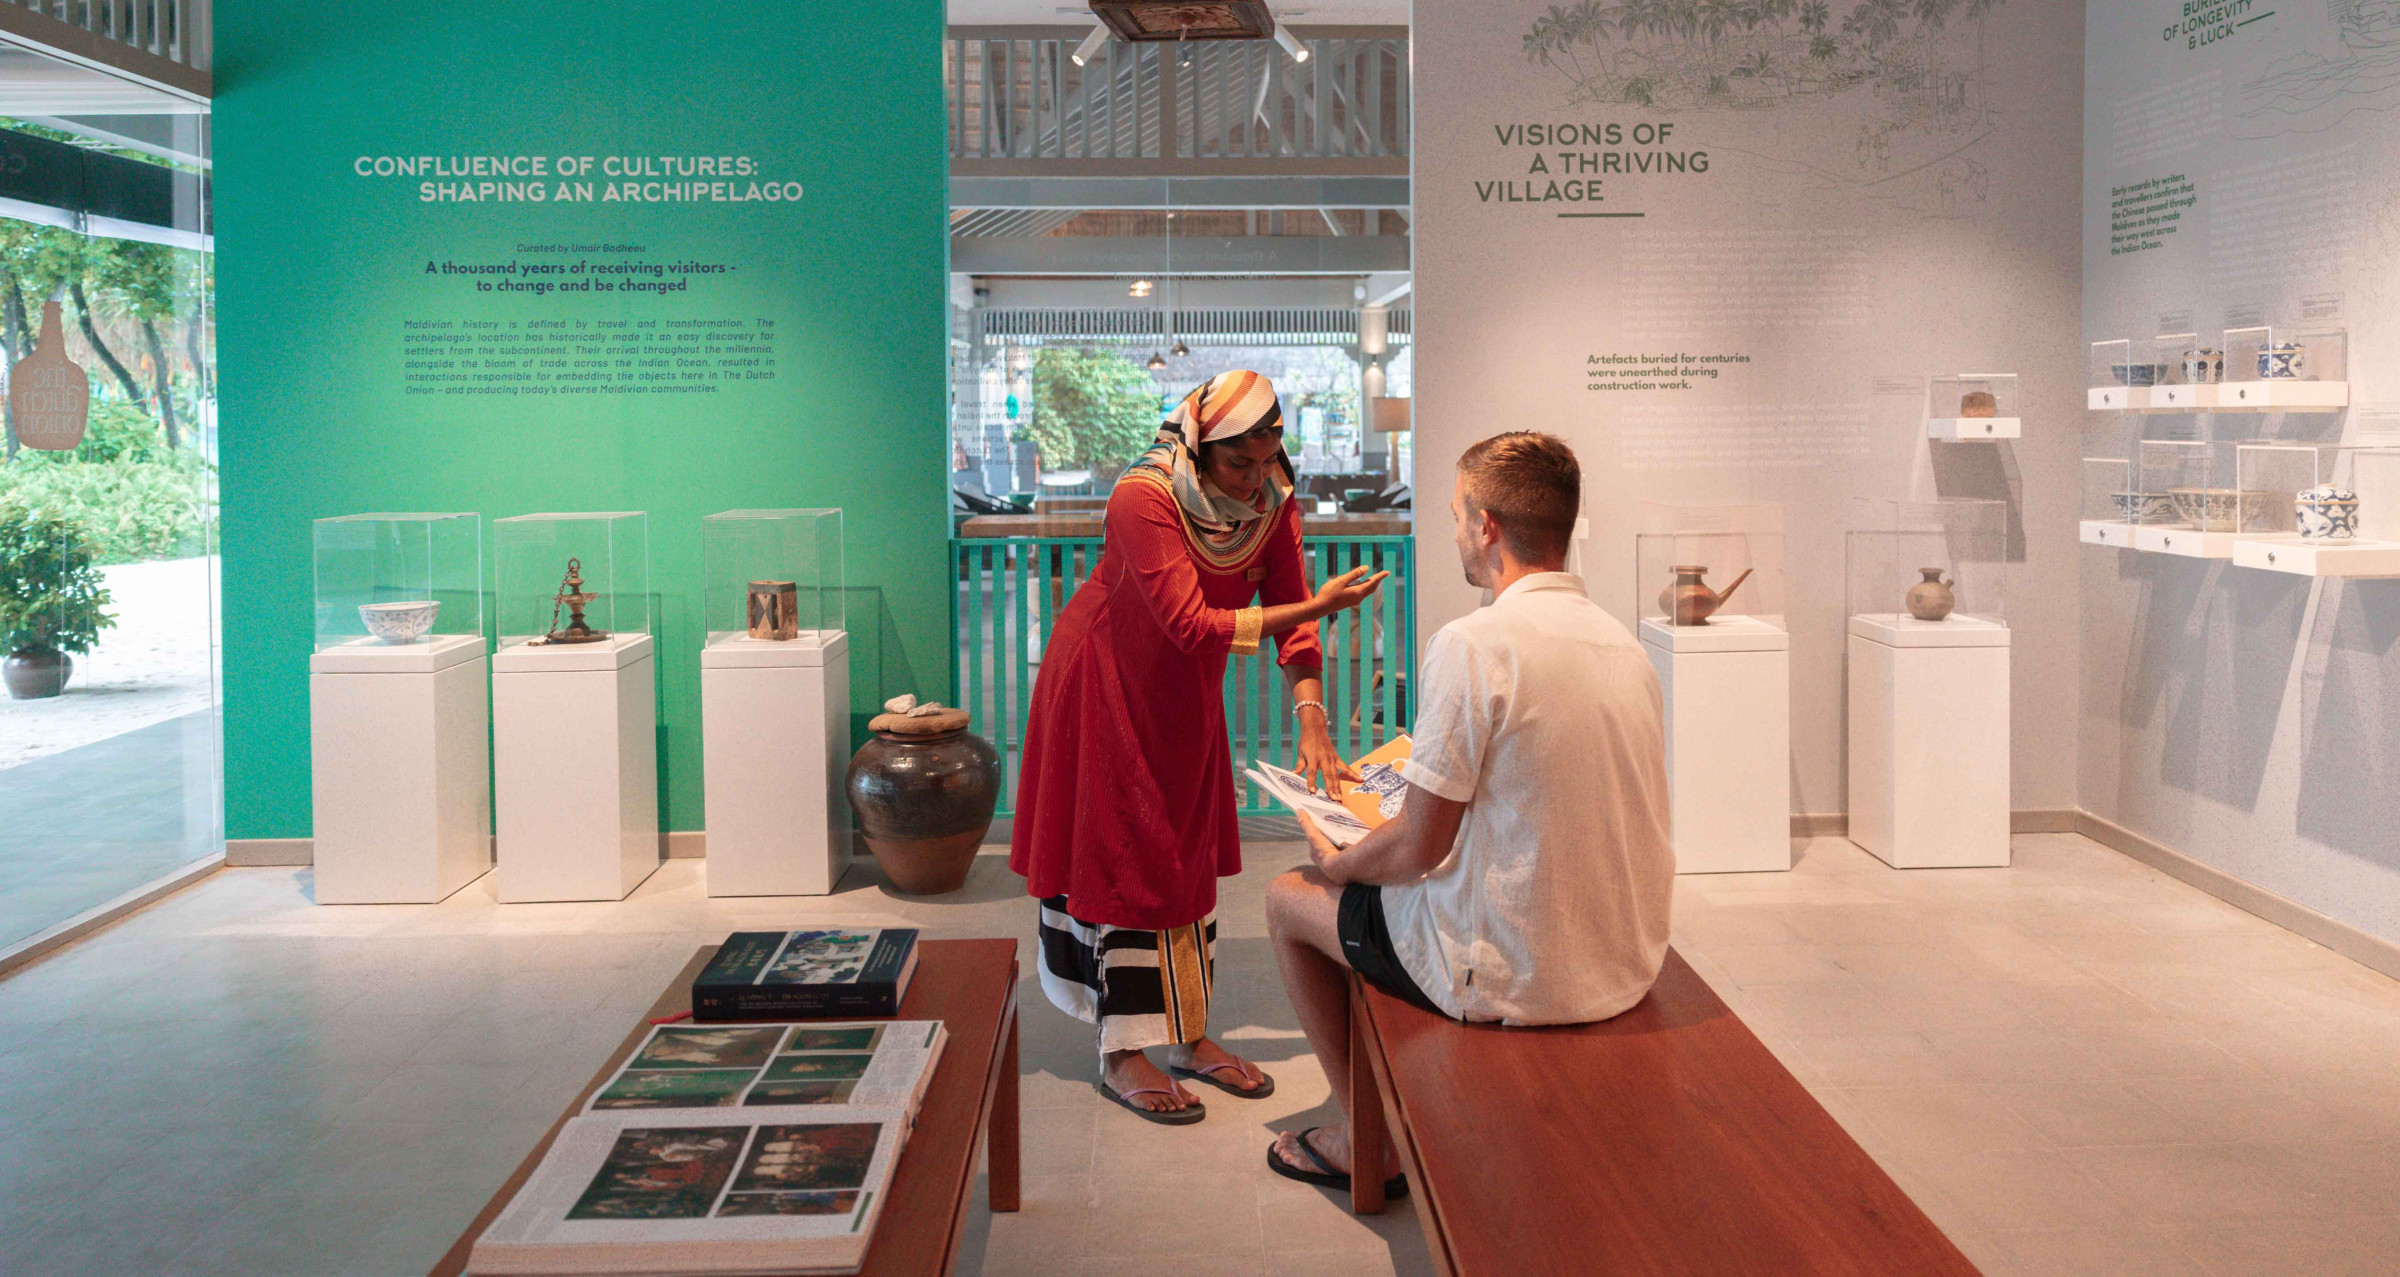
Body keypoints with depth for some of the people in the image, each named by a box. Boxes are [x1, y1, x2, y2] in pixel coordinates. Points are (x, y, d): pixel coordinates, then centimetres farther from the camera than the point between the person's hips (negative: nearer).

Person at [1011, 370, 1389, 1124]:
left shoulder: (1273, 501, -12)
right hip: (1105, 686, -6)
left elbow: (1291, 618, -12)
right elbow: (1191, 625, -36)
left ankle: (1189, 1036, 21)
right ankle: (1120, 1055, 5)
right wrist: (1319, 606, -40)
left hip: (1184, 694, 6)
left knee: (1188, 858, 10)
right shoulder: (1142, 499, -30)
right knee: (1117, 859, -2)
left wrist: (1312, 721, -24)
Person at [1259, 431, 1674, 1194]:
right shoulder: (1621, 642, 3)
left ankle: (1367, 1140, 26)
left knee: (1289, 900, 16)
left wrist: (1336, 864, 4)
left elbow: (1419, 848, -17)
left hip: (1516, 978, -7)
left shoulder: (1473, 644, -20)